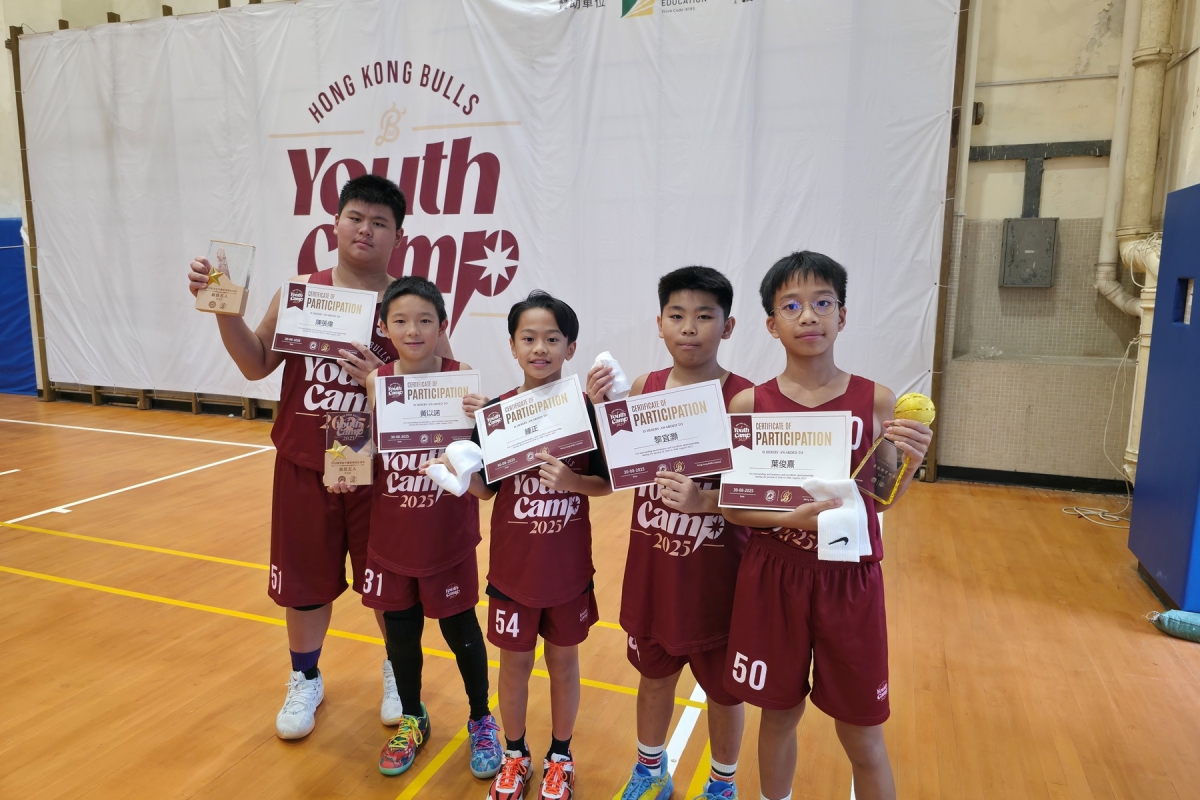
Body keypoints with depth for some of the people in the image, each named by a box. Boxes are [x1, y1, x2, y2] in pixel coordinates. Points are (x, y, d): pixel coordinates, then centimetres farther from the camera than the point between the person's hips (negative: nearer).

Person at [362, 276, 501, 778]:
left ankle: (481, 721, 37)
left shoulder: (463, 380, -13)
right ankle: (411, 720, 42)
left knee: (460, 630, 13)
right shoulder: (375, 381, -5)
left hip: (448, 538, -2)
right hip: (390, 535, 3)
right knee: (400, 631, 17)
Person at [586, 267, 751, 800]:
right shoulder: (643, 388, -4)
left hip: (717, 574, -3)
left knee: (722, 686, 17)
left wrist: (706, 501, -31)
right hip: (652, 568, 4)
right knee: (655, 674, 23)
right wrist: (598, 409, -13)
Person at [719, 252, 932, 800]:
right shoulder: (749, 404, -7)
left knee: (862, 738, 13)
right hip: (772, 578, 0)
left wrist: (908, 462, -18)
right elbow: (731, 506, -6)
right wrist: (789, 517, -22)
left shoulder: (875, 401, -5)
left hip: (849, 580, 0)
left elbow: (882, 498, 1)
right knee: (779, 714, 18)